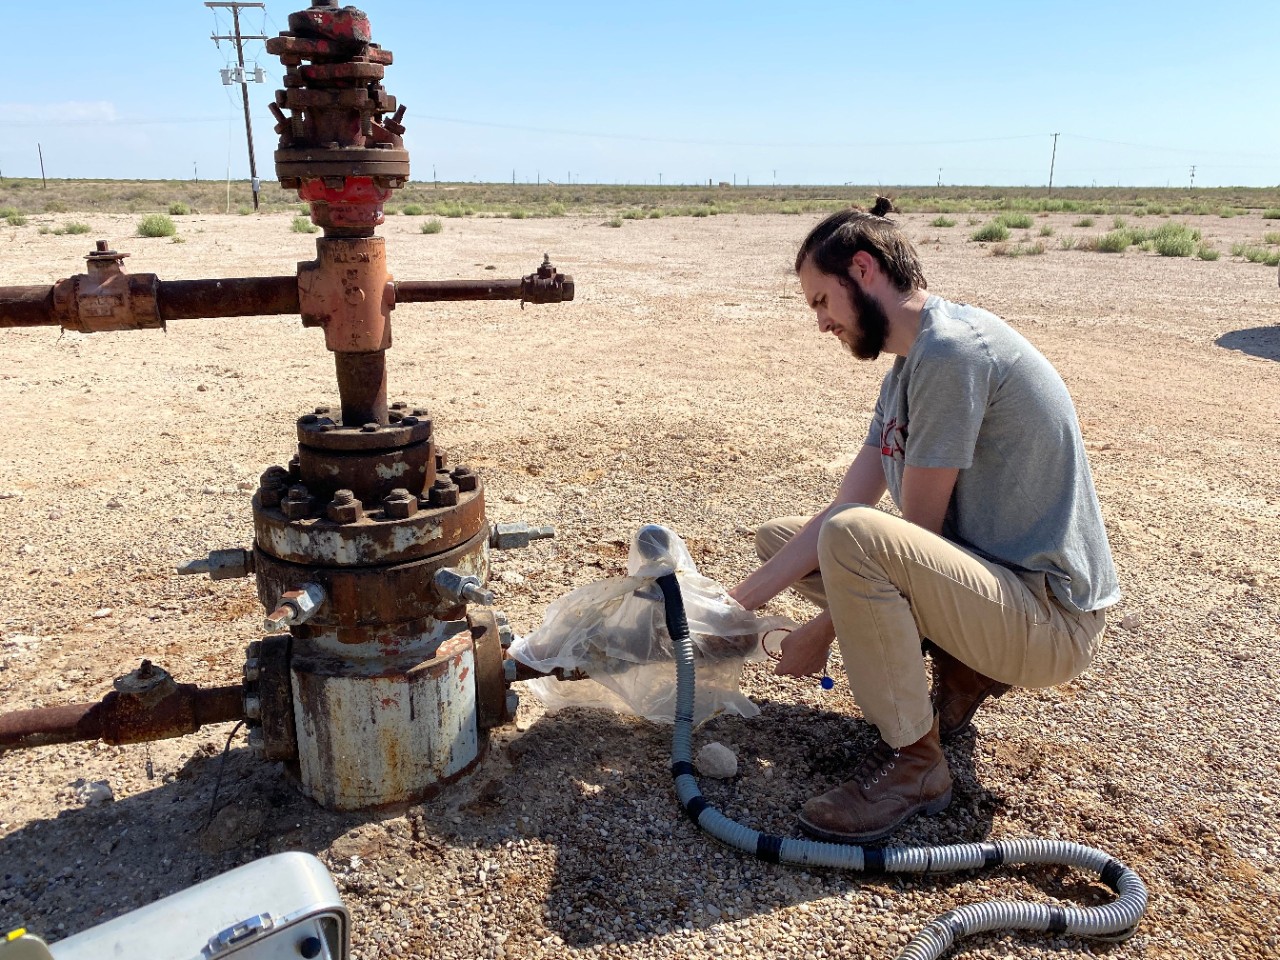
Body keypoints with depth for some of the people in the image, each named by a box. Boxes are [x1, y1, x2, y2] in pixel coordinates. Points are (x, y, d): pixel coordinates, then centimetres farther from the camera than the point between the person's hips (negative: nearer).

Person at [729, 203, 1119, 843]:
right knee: (778, 537, 9)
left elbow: (916, 532, -19)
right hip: (994, 578, 9)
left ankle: (914, 763, -12)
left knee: (856, 538, -34)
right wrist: (740, 601, 1)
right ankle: (962, 671, 8)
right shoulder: (908, 369, 10)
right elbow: (843, 507, 5)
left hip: (1051, 619, -9)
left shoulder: (951, 349, -20)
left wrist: (824, 630, -8)